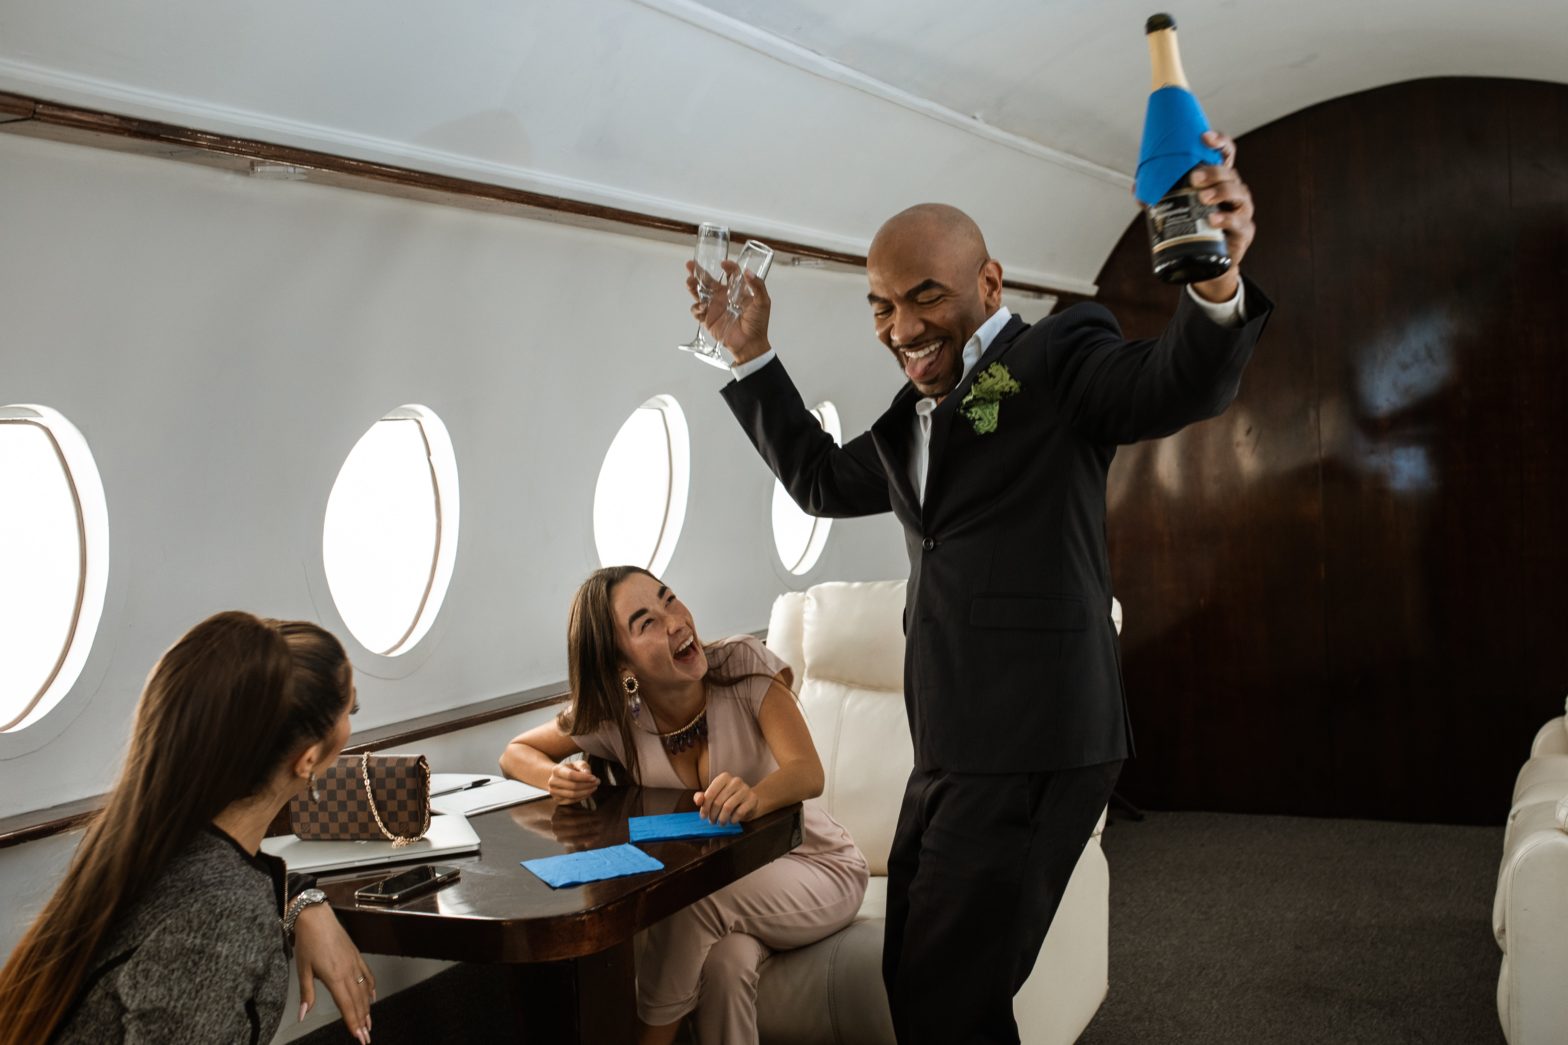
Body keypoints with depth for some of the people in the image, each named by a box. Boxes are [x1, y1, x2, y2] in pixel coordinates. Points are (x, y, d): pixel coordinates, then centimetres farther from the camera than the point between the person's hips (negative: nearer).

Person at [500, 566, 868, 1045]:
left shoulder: (745, 665, -18)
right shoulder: (613, 718, -11)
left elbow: (809, 772, -29)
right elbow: (516, 753, 4)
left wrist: (755, 797, -53)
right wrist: (557, 778, -21)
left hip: (817, 869, -2)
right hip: (719, 894, 2)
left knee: (694, 895, -32)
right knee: (728, 960, -33)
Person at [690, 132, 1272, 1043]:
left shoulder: (1056, 357, -6)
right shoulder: (913, 418, 17)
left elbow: (1181, 388, -24)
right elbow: (820, 480, 31)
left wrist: (1216, 283, -45)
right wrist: (751, 354, 26)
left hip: (1033, 748, -8)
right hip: (947, 752, 9)